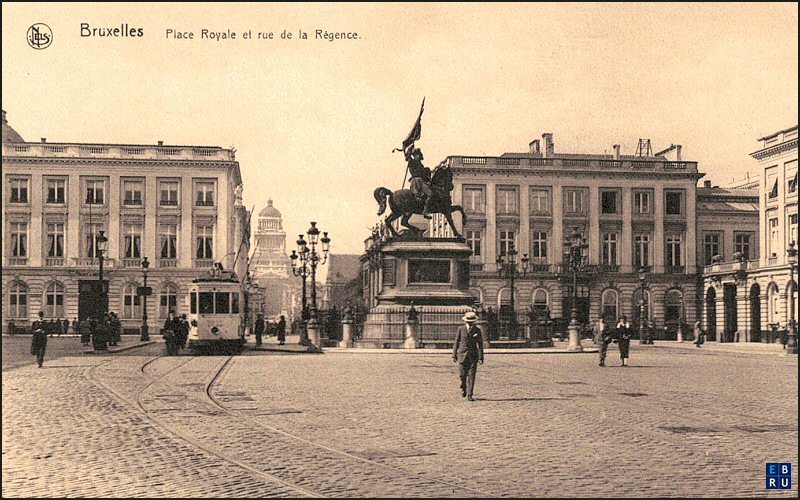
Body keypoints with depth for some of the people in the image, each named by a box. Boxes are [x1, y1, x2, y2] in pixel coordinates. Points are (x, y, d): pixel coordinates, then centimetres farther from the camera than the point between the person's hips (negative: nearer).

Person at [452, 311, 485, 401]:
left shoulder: (477, 330, 0)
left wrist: (480, 358, -6)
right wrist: (454, 355, 0)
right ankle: (463, 388, 31)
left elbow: (480, 345, 1)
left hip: (473, 356, 0)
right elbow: (456, 342, 3)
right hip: (462, 355, 0)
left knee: (471, 375, -5)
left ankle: (469, 395, 0)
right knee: (462, 375, 1)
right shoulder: (461, 329, 0)